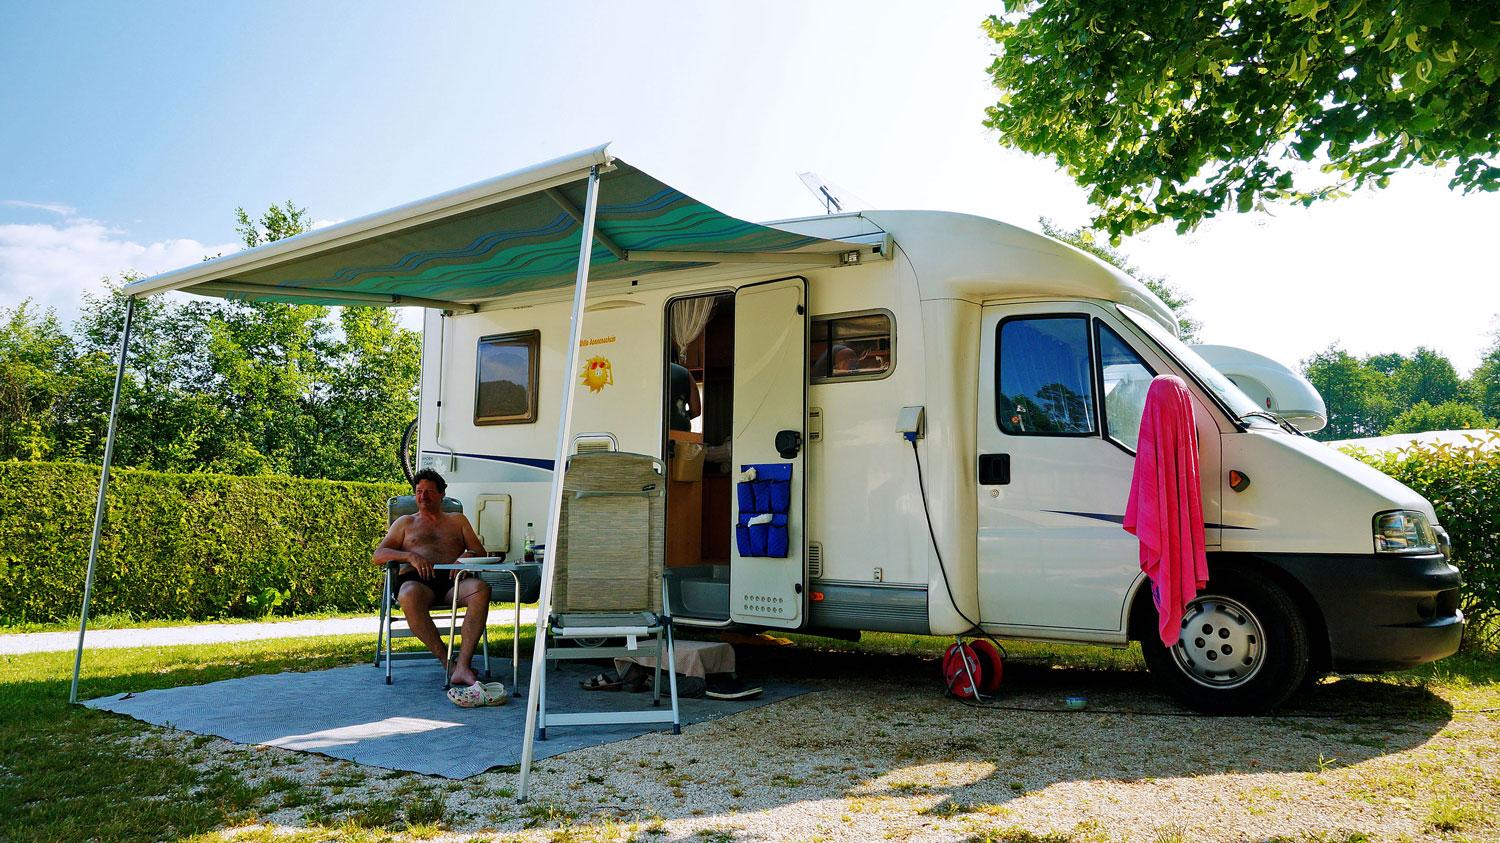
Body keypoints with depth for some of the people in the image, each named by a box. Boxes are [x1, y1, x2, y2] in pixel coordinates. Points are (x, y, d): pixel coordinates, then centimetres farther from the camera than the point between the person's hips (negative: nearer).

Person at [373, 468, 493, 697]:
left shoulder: (457, 520, 30)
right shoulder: (405, 522, 27)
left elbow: (480, 551, 20)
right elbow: (378, 556, 15)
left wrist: (467, 556, -6)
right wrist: (410, 556, -5)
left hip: (452, 579, 1)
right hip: (416, 579, -1)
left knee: (481, 589, -36)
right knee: (409, 596, -41)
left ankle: (463, 665, -45)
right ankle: (447, 663, -36)